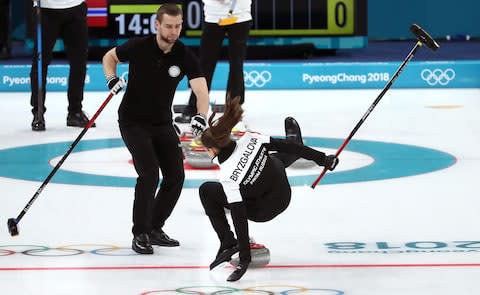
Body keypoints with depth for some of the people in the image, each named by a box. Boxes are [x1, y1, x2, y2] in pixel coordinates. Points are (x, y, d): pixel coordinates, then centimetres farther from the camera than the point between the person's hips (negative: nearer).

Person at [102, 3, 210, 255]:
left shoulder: (185, 56, -10)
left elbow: (201, 90, -20)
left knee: (176, 176, 0)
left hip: (162, 123, 4)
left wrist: (201, 116, -39)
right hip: (133, 121, -4)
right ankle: (140, 234, -7)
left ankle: (154, 229, 18)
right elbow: (110, 57, 3)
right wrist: (111, 78, -17)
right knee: (149, 174, -19)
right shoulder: (138, 47, -16)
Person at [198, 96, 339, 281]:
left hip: (264, 210, -6)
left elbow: (239, 217, -29)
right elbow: (285, 146, -9)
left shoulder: (228, 176, -32)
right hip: (284, 195, 6)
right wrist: (323, 158, 2)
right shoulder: (249, 140, -18)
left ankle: (228, 244, 2)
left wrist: (244, 258, -24)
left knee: (207, 191, 0)